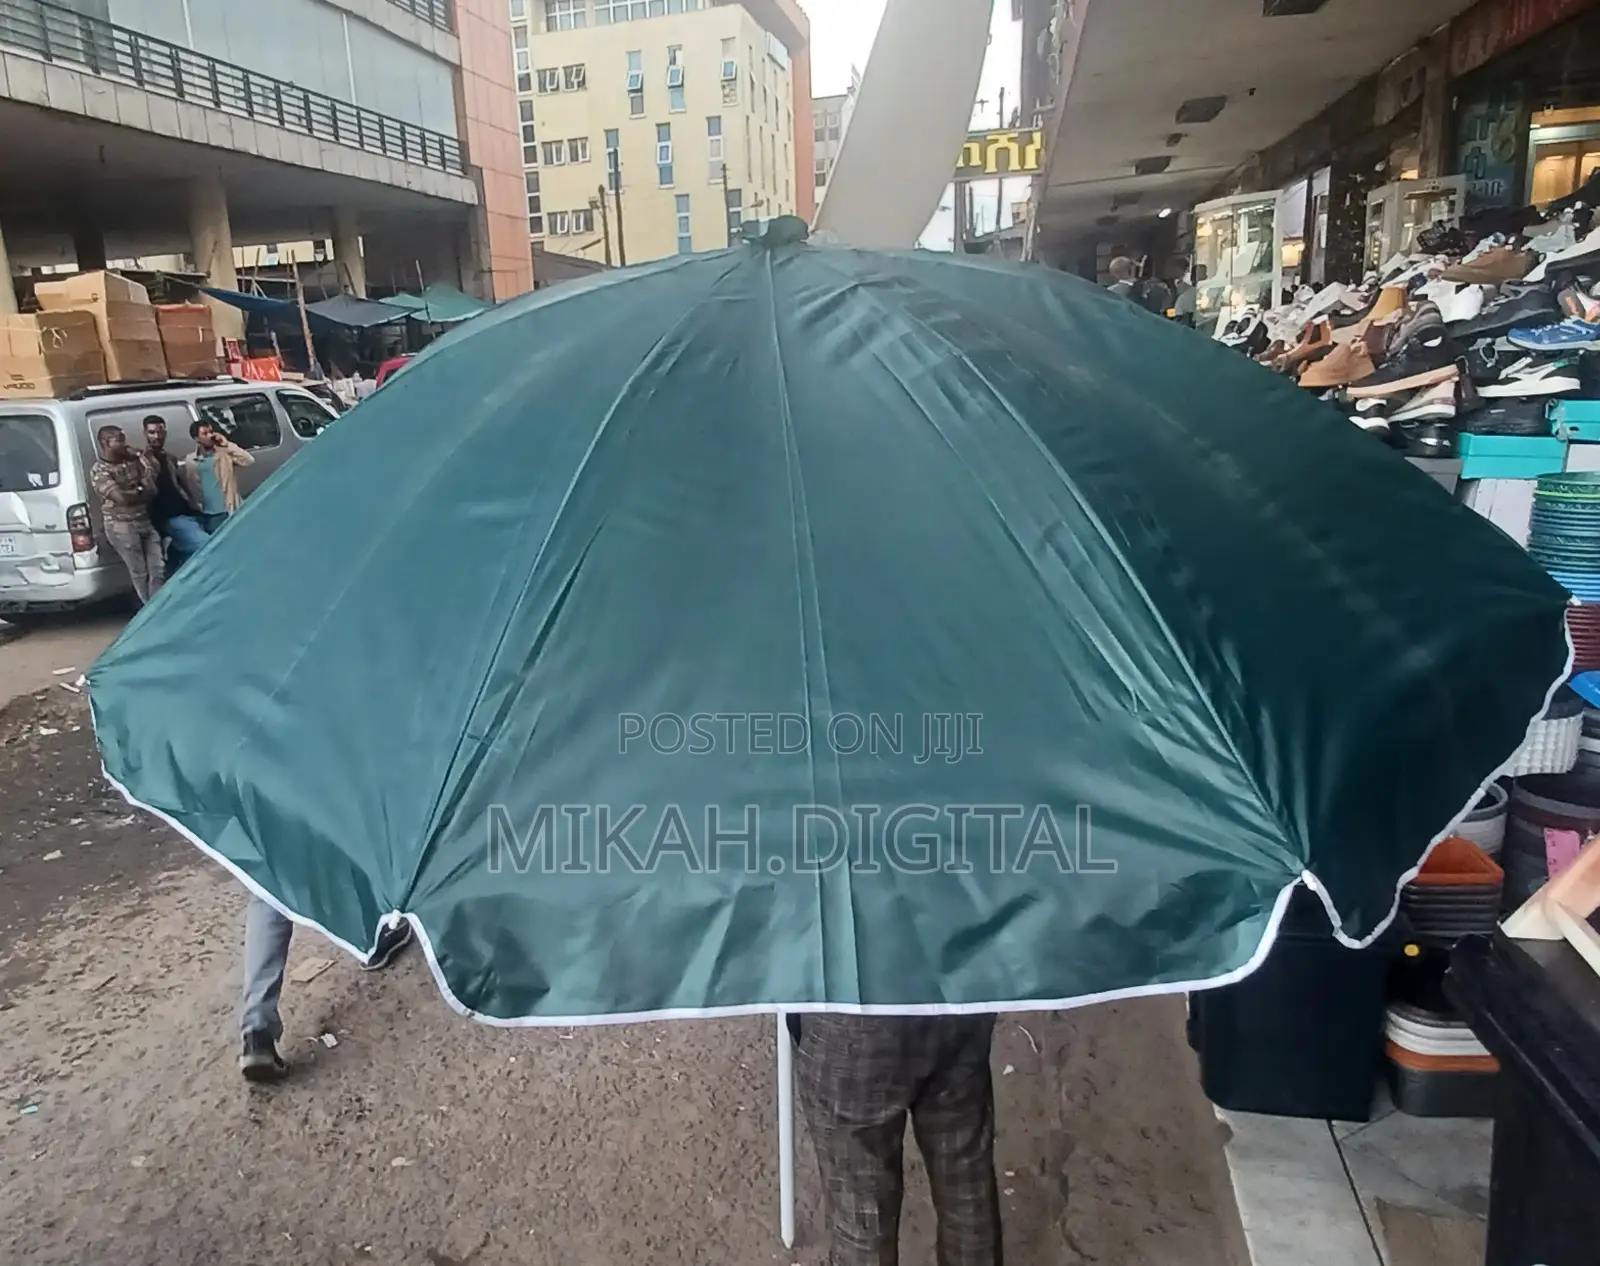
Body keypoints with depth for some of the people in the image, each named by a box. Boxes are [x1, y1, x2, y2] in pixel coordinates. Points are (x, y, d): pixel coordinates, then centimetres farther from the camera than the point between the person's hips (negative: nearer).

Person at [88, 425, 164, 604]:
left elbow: (152, 489, 0)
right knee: (139, 572, 1)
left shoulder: (132, 461, 10)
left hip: (146, 521, 6)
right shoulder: (99, 470, -9)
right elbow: (122, 498, -20)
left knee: (158, 569, 3)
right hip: (122, 526, -6)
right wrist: (142, 493, -4)